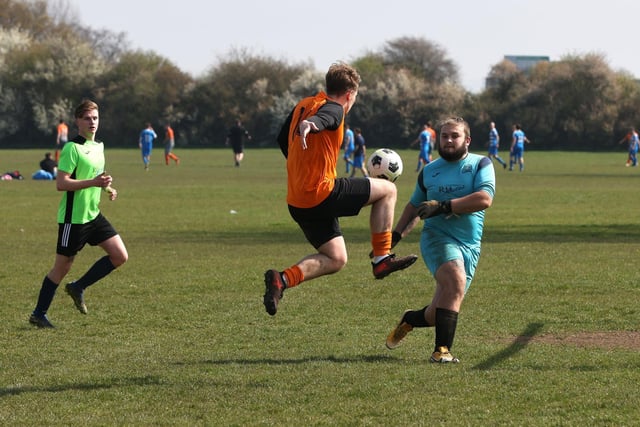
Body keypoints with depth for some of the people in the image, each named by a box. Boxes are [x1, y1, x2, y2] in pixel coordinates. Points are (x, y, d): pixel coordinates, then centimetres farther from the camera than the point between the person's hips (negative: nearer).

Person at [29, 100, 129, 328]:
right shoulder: (72, 148, -15)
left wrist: (107, 188, 8)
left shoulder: (99, 146, 11)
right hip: (73, 218, -8)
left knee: (120, 256, -1)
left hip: (94, 215, 8)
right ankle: (38, 314, 14)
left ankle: (78, 288, 13)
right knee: (62, 266, 0)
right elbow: (61, 183, -21)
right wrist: (94, 182, -27)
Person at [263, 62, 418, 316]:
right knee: (387, 190, 5)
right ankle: (382, 259, 3)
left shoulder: (303, 106, 16)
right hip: (321, 194, -9)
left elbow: (282, 140, 27)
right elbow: (321, 118, -34)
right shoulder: (333, 109, -9)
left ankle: (283, 279, -6)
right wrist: (309, 124, -58)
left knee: (335, 259, 15)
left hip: (296, 200, 9)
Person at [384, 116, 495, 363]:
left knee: (439, 314, 0)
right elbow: (414, 206, 28)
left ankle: (409, 320, 36)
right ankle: (442, 350, -33)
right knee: (456, 279, -33)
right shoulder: (429, 172, 13)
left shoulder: (481, 164, 4)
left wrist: (443, 206, -16)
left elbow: (485, 199, -13)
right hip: (438, 237, 0)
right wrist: (395, 236, 21)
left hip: (470, 246, 1)